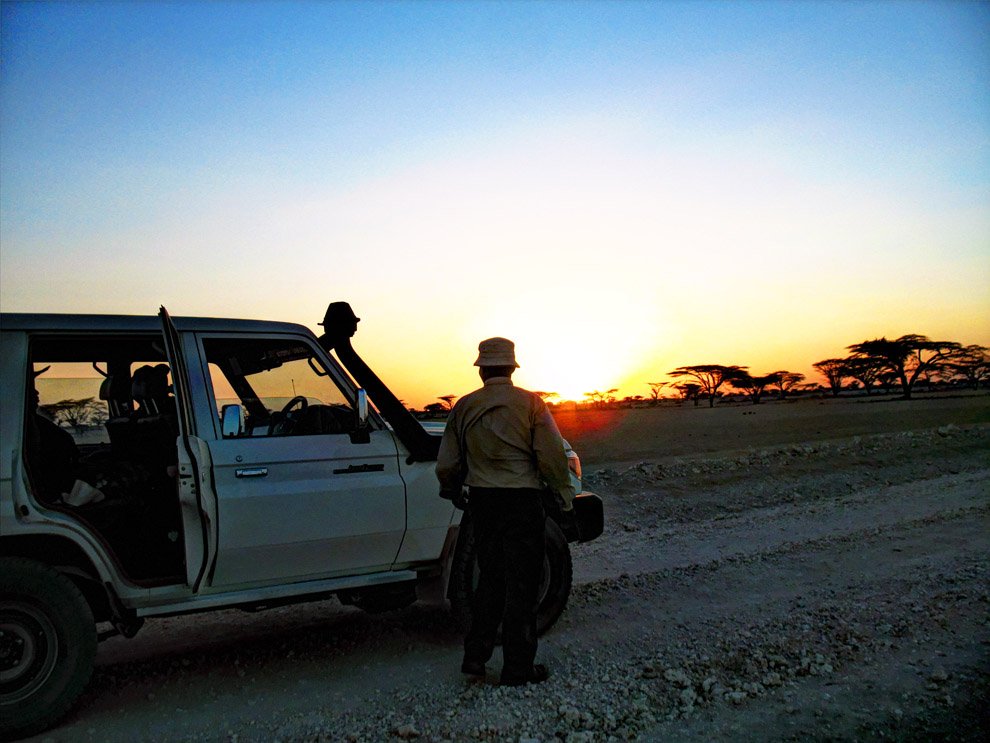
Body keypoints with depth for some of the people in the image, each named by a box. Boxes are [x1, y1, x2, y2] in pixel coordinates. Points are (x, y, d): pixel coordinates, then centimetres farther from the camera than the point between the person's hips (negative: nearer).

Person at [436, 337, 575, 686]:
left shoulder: (464, 407, 2)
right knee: (521, 585, 5)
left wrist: (452, 493, 24)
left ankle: (475, 656, 22)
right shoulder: (529, 402, -7)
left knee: (490, 578, 18)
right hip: (522, 501, -4)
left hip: (481, 501, 4)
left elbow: (447, 465, 5)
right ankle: (518, 668, 12)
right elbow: (551, 456, -11)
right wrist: (564, 495, 3)